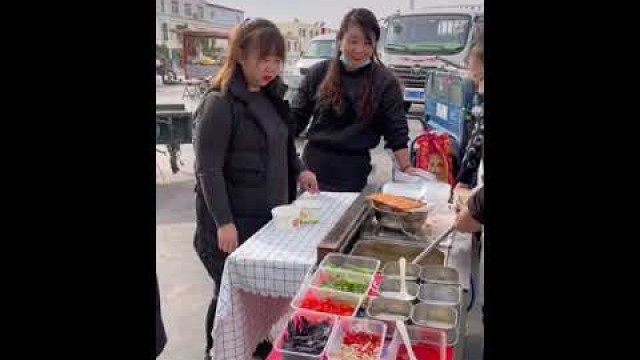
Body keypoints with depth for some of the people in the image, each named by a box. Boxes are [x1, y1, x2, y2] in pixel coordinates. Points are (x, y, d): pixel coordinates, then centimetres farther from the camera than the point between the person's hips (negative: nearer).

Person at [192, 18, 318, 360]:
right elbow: (208, 169, -18)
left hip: (267, 214, 7)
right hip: (232, 220, -7)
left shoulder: (271, 96, 7)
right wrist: (223, 222, -21)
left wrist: (299, 170, 4)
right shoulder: (220, 103, -17)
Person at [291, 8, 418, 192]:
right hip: (313, 164, 2)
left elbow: (397, 131, -2)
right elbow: (296, 117, 4)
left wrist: (406, 168, -8)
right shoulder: (319, 72, 2)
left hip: (353, 172, -2)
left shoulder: (385, 81, -4)